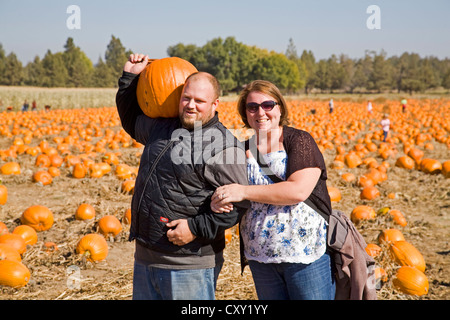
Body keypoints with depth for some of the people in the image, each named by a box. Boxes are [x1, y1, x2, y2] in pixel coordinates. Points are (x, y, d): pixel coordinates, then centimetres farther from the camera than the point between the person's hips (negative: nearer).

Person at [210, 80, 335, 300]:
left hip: (307, 254, -5)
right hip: (261, 259, 5)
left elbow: (299, 190, -21)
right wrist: (218, 203, -15)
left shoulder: (300, 141, -7)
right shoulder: (243, 151, 8)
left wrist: (244, 191, -21)